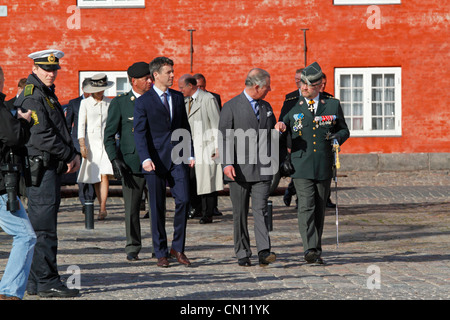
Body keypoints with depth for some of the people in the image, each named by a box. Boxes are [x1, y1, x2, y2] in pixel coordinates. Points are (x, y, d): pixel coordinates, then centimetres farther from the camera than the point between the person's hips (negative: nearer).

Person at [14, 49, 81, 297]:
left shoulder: (47, 94, 19)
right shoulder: (32, 96, -12)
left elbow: (60, 130, 25)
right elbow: (41, 136, -20)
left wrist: (74, 154, 9)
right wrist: (68, 155, -12)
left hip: (51, 168, 10)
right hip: (40, 168, -10)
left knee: (41, 227, 12)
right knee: (44, 228, -9)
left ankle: (35, 282, 16)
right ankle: (47, 283, -9)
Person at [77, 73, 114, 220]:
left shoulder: (110, 103, 7)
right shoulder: (85, 103, 3)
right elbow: (81, 124, 1)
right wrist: (82, 144, -8)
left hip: (107, 142, 0)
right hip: (91, 142, 0)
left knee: (105, 175, -14)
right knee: (95, 178, 3)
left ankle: (102, 208, -15)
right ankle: (102, 207, 15)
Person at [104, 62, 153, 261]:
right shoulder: (119, 103, 2)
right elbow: (109, 136, 2)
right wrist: (115, 159, -10)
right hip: (131, 163, -2)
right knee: (132, 208, 1)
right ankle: (133, 248, 11)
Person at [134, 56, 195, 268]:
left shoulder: (178, 97, 13)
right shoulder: (143, 102, -2)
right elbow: (140, 132, -8)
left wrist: (190, 154, 11)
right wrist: (145, 159, -20)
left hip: (178, 159, 4)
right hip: (156, 160, -4)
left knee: (183, 200, -8)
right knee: (157, 208, 2)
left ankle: (178, 247, 6)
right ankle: (161, 253, 11)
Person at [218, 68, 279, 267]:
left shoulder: (266, 107, 15)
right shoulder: (231, 107, -1)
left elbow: (272, 134, 29)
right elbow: (224, 137, -7)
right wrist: (227, 163, -17)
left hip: (262, 169, 3)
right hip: (239, 170, -3)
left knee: (261, 210, -8)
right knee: (240, 213, 3)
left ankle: (264, 252, -16)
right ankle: (243, 254, 10)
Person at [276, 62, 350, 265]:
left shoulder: (333, 105, 10)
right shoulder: (293, 106, 8)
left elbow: (344, 130, 17)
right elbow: (283, 128, 15)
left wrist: (338, 137, -5)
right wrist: (280, 127, -9)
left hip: (324, 167, 2)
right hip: (302, 167, -2)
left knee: (320, 209, 7)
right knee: (306, 207, -15)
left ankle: (317, 251, 16)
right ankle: (310, 249, -23)